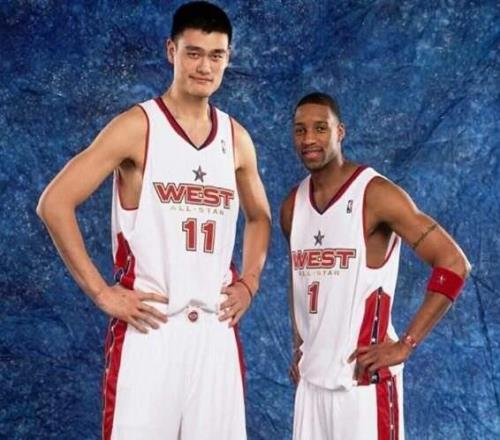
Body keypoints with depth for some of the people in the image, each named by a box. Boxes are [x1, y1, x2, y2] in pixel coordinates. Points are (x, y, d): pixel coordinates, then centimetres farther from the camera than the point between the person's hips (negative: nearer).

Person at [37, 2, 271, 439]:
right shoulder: (137, 127, -6)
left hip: (215, 328, 5)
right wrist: (101, 292, -12)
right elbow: (54, 203, -10)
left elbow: (259, 217, 27)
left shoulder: (236, 138, 10)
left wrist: (249, 283, 11)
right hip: (150, 326, -5)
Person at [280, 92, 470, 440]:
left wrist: (405, 345, -15)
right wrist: (299, 347, 16)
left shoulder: (376, 194, -11)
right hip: (312, 376, 7)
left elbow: (454, 264, -15)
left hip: (363, 378, -6)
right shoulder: (292, 205, 10)